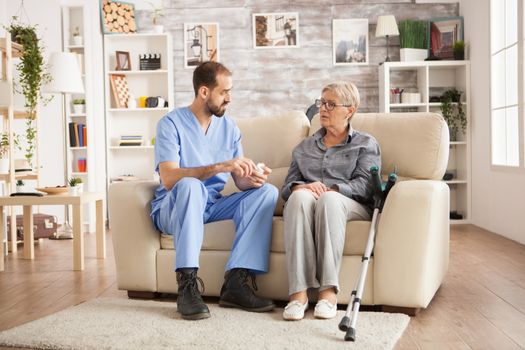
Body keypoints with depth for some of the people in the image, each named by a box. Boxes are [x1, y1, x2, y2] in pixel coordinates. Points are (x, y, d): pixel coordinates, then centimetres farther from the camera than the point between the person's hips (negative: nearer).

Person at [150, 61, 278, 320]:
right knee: (190, 185, -38)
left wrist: (252, 179, -22)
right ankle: (187, 286, -35)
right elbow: (169, 178, -25)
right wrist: (220, 167, -34)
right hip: (172, 209, -5)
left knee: (267, 191, -15)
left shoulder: (229, 127, 7)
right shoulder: (171, 123, -10)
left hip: (212, 205, 6)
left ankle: (237, 281, -25)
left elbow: (240, 182, 3)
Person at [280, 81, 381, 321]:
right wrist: (299, 187, -11)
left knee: (329, 199, -38)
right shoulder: (304, 147, 27)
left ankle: (328, 291, -42)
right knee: (301, 196, -35)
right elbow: (287, 187, 14)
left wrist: (329, 189, -18)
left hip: (351, 207, -2)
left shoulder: (366, 144, 17)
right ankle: (298, 292, -43)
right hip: (303, 204, 2)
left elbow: (365, 185, -1)